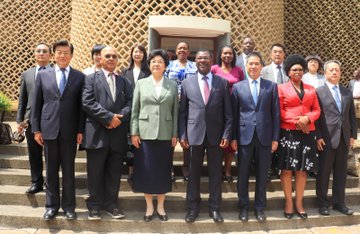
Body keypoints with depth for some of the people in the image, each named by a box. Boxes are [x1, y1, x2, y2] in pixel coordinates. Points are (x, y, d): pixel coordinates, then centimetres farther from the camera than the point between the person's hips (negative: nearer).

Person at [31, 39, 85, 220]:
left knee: (69, 170, 7)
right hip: (49, 129, 1)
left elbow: (82, 105, 2)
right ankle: (52, 205, 21)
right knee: (51, 170, 9)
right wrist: (36, 129, 1)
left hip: (70, 131, -1)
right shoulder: (43, 75, 6)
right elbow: (36, 104, 6)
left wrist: (81, 130, -3)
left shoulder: (80, 77, 2)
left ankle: (68, 206, 19)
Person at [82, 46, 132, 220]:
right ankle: (94, 205, 16)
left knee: (114, 173, 9)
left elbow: (129, 104, 6)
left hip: (118, 133, 3)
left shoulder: (124, 81, 17)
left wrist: (119, 118, -12)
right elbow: (88, 103, -8)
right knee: (95, 172, 4)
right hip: (97, 132, -3)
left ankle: (110, 203, 19)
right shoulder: (91, 79, 5)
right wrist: (109, 117, -14)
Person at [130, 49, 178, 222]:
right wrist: (134, 132, -3)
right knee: (146, 170, 2)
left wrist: (175, 134, 0)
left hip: (165, 134, 1)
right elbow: (135, 110, 4)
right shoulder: (141, 84, 6)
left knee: (163, 170, 6)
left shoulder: (172, 86, 7)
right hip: (145, 133, 0)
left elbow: (175, 111, 5)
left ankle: (160, 206, 20)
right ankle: (149, 206, 16)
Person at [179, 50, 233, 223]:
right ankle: (193, 207, 20)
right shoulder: (187, 82, 5)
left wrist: (227, 134, -5)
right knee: (194, 172, 8)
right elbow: (182, 111, 5)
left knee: (215, 172, 7)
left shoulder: (223, 82, 4)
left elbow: (228, 112, 3)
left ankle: (214, 207, 19)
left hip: (216, 134, 0)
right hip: (194, 133, 0)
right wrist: (182, 135, -2)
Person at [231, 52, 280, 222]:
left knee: (262, 174, 8)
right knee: (242, 174, 6)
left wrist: (275, 138, 0)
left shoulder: (271, 86, 6)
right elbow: (234, 114, 4)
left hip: (265, 136, 0)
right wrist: (233, 137, 0)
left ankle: (260, 207, 21)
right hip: (244, 136, 0)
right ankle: (243, 206, 20)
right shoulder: (237, 87, 6)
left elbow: (275, 114, 4)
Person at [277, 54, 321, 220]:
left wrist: (307, 118, -10)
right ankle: (288, 202, 11)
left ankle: (299, 203, 15)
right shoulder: (282, 88, 3)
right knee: (287, 168, 0)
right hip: (288, 132, -3)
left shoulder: (311, 89, 14)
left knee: (302, 169, 6)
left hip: (307, 133, 3)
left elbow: (317, 110, 10)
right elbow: (279, 111, -3)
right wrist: (296, 121, -13)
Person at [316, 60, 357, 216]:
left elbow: (352, 115, 14)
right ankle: (323, 203, 13)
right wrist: (318, 136, -13)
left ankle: (339, 203, 19)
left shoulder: (347, 92, 14)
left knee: (341, 172, 10)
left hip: (344, 138, 5)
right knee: (324, 172, 3)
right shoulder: (319, 92, -1)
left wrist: (353, 135, 7)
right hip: (327, 138, -4)